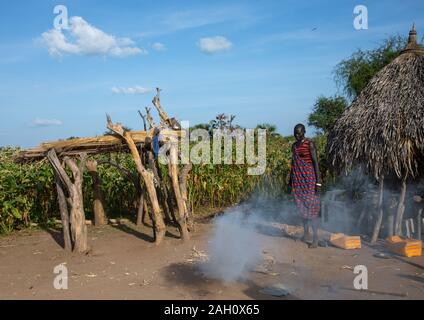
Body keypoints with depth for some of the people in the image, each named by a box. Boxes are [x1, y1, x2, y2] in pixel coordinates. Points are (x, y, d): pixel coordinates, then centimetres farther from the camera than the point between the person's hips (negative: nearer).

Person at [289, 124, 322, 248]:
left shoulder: (310, 144, -8)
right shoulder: (294, 146, 13)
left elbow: (315, 162, -11)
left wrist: (318, 182, -17)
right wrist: (290, 180, 19)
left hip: (308, 178, -7)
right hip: (298, 179, 7)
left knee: (311, 207, -7)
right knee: (301, 207, 10)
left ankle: (315, 239, -5)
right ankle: (306, 233, 22)